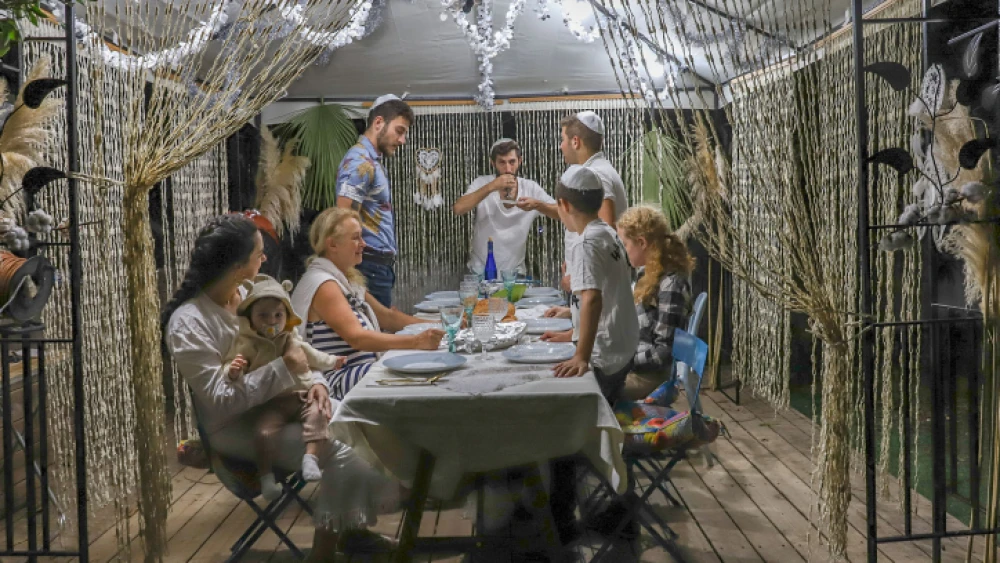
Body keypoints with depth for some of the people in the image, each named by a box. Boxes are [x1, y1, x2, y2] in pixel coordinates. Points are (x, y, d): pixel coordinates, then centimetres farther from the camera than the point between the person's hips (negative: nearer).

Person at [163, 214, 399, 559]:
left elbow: (289, 348, 11)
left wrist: (313, 381, -9)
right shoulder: (188, 324, -21)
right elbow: (221, 401, -24)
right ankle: (326, 547, -5)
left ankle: (352, 527, 4)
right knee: (340, 453, -24)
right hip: (235, 426, -7)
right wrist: (285, 370, -25)